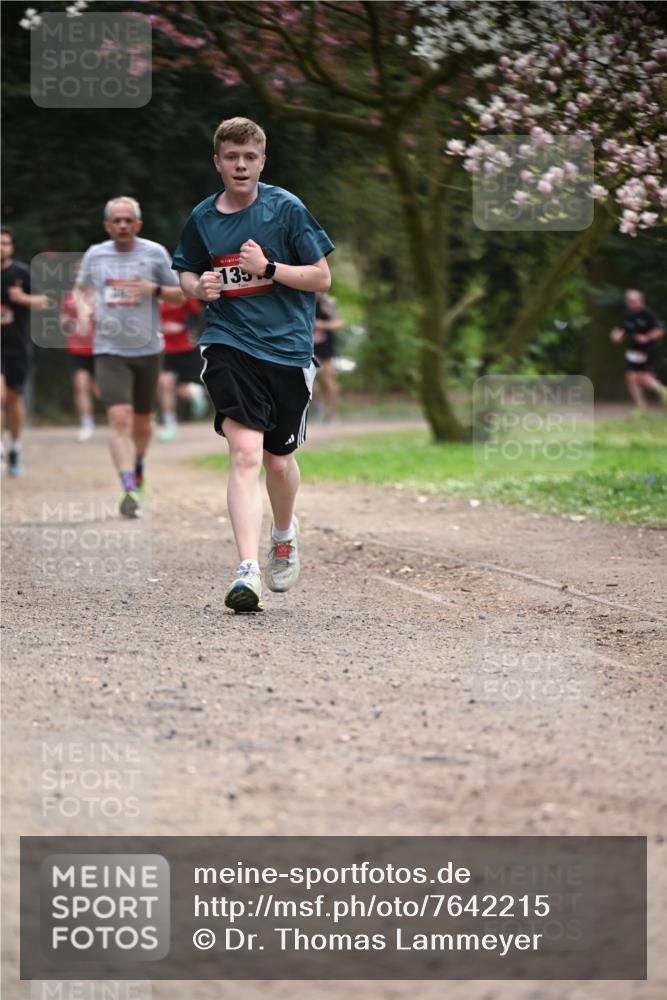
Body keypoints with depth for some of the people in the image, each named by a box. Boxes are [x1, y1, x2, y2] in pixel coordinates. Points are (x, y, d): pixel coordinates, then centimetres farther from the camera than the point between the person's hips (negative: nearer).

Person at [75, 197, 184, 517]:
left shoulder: (154, 253, -1)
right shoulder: (94, 255, 3)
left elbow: (179, 295, 5)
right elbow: (80, 288, 21)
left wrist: (154, 289, -15)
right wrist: (82, 308, -1)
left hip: (147, 350, 1)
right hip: (109, 350, -1)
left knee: (142, 421, 13)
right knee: (119, 418, -17)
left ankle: (138, 465, 44)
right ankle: (130, 490, -23)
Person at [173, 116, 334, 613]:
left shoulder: (287, 208, -3)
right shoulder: (202, 218, 5)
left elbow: (322, 277, -2)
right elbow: (187, 273, 21)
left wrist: (268, 268, -15)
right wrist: (199, 286, -2)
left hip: (288, 346, 0)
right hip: (229, 344, 0)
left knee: (279, 460, 12)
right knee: (246, 451, -18)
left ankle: (284, 532, 45)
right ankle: (249, 571, -23)